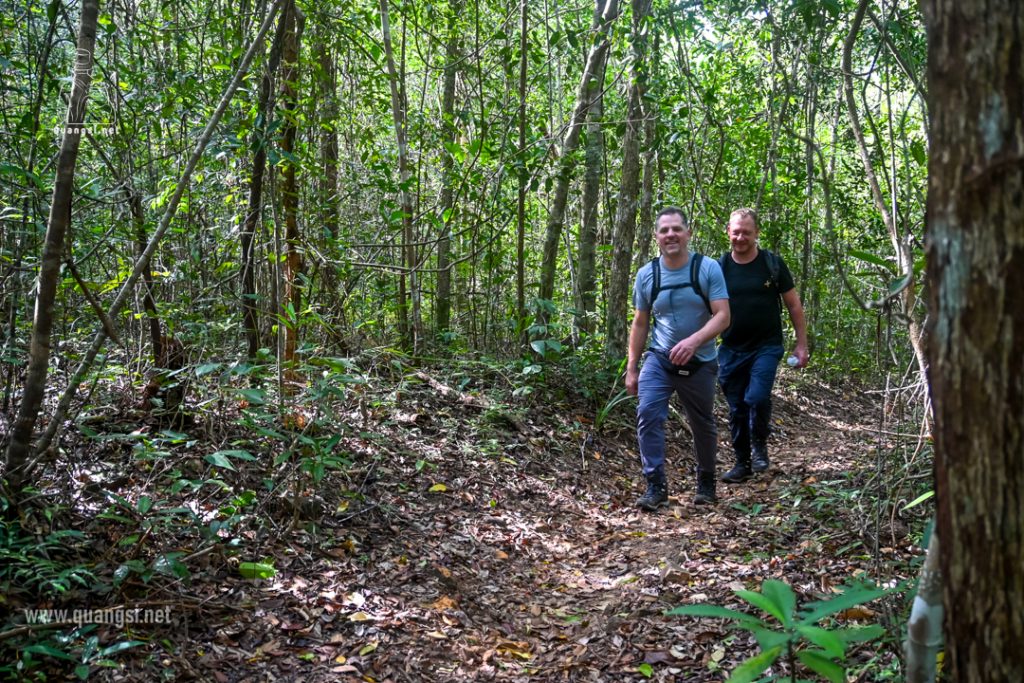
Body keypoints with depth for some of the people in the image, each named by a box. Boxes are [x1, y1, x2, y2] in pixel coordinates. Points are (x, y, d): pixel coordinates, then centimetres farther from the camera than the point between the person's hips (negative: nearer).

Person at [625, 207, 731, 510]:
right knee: (648, 414, -19)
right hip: (659, 360, 1)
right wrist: (631, 368, 6)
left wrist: (693, 341, -33)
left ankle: (706, 482, 35)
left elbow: (723, 316, -16)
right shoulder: (646, 275, -1)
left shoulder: (708, 268, -9)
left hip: (700, 363, -1)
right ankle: (656, 485, -12)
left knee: (703, 426, 13)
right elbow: (640, 324, 7)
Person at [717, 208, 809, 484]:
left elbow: (794, 305, 4)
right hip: (731, 349, 2)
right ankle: (742, 464, 22)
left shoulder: (772, 264, -2)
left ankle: (759, 447, 7)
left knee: (757, 398, -20)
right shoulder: (720, 268, 1)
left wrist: (801, 344, 1)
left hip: (766, 346, -2)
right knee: (737, 409, 8)